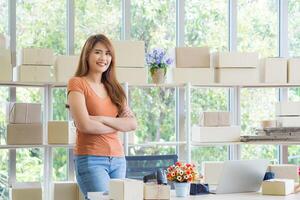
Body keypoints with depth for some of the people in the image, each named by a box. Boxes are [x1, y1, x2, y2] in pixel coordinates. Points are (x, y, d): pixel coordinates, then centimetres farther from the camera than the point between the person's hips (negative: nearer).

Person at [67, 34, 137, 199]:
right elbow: (84, 125, -14)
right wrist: (117, 126, 0)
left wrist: (103, 119, -11)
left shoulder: (113, 88, 16)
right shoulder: (77, 83, -2)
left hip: (118, 159, 6)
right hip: (91, 158, -6)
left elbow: (132, 123, 4)